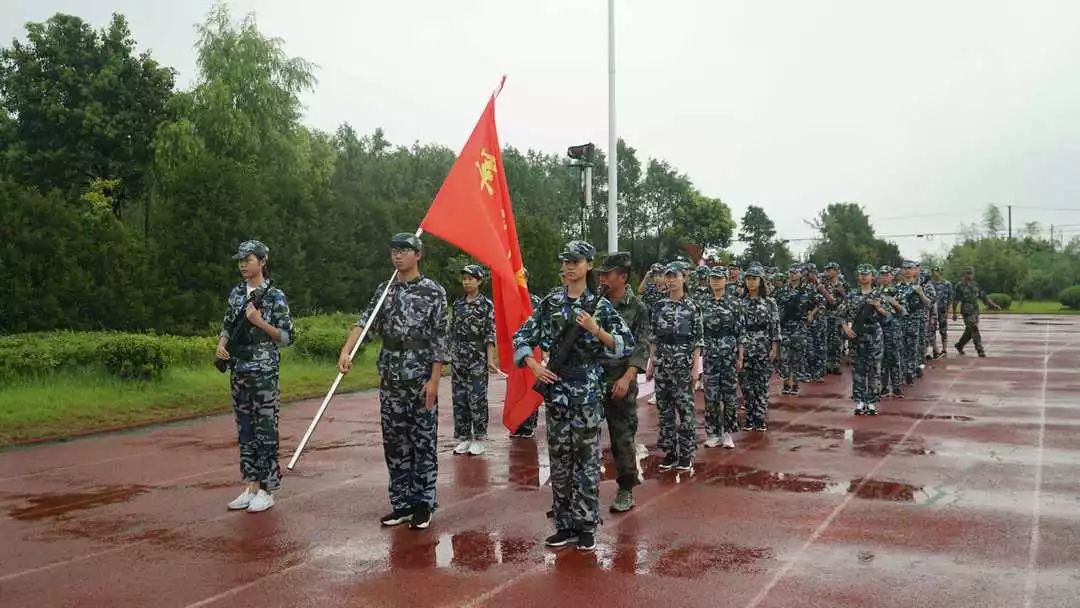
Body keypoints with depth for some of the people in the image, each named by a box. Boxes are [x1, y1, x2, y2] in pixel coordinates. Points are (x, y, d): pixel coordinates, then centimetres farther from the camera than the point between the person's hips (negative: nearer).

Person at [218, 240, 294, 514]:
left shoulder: (275, 296, -6)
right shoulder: (236, 293, 11)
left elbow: (287, 337, -7)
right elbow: (228, 326, 18)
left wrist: (259, 322, -18)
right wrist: (221, 344, -1)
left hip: (264, 371, -6)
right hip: (239, 371, 6)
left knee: (266, 431, -1)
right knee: (245, 430, 10)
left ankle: (267, 490, 7)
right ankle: (251, 486, 19)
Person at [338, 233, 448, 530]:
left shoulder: (433, 291, -5)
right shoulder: (385, 290, 11)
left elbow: (440, 339, -7)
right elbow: (365, 322, -1)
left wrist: (434, 380, -13)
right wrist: (346, 351, -18)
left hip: (421, 380, -5)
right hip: (390, 380, 5)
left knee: (423, 443, 2)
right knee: (395, 444, 9)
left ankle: (422, 505, 12)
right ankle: (401, 505, 19)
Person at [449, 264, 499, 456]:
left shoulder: (487, 305, -4)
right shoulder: (457, 304, 9)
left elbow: (490, 335, -7)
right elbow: (452, 332, 14)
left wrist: (490, 359, -13)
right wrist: (449, 354, 11)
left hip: (478, 359, -5)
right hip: (458, 359, 5)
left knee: (477, 399, -2)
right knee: (459, 399, 6)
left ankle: (479, 439, 8)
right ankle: (464, 438, 15)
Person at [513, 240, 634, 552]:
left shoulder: (600, 305, 0)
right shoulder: (550, 303, 6)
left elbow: (627, 345, -2)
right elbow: (521, 337, 9)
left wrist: (596, 330, -15)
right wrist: (534, 365, -6)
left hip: (588, 390, -3)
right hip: (556, 389, 3)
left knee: (587, 459, 2)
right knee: (559, 459, 8)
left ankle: (586, 525, 11)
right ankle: (565, 524, 18)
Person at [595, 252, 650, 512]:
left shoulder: (637, 308, -4)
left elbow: (641, 349, -7)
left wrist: (627, 378, -18)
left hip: (621, 382, -3)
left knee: (623, 437, 4)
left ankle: (626, 491, 17)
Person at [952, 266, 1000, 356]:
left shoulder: (976, 285, 11)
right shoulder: (960, 286, -5)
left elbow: (984, 297, 13)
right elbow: (955, 300, -4)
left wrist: (994, 305, 3)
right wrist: (954, 313, -7)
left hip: (975, 311, 6)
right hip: (966, 311, -6)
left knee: (969, 331, 13)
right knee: (974, 330, -11)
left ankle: (959, 345, 31)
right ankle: (980, 350, -9)